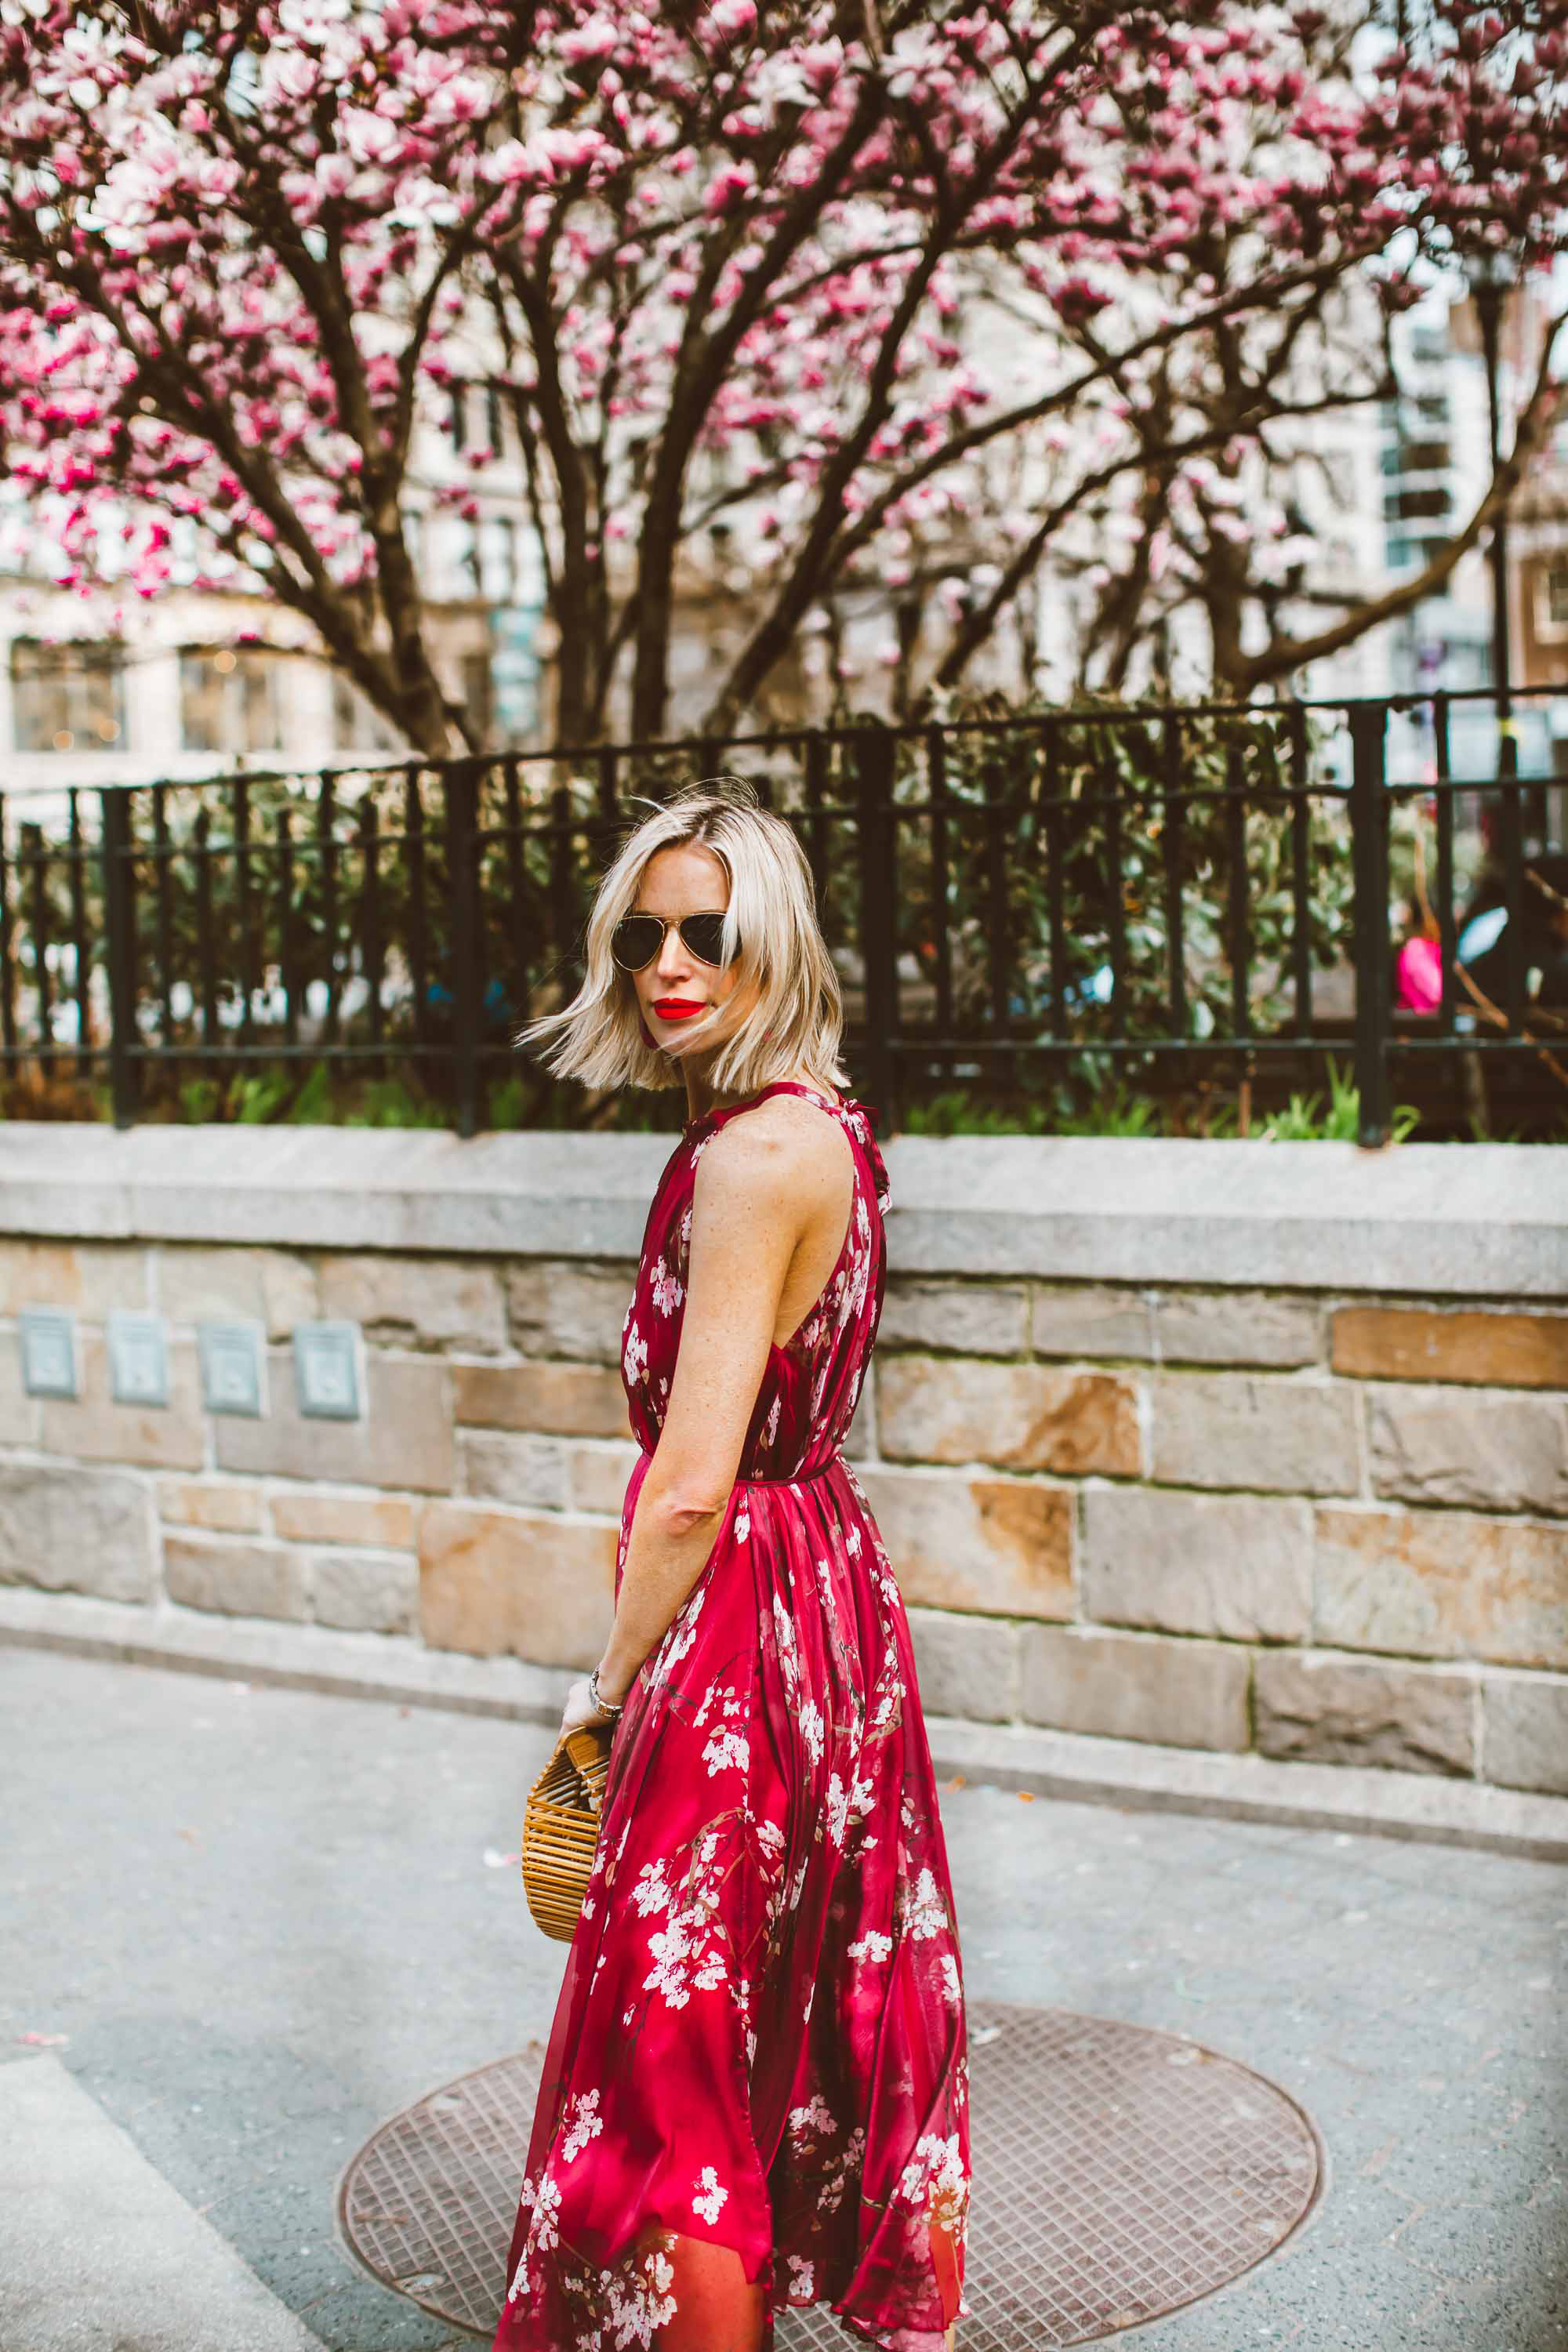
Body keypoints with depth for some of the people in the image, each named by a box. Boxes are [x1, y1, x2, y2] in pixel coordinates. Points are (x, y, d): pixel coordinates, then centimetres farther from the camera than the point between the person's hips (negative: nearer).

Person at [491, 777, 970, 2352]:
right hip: (834, 1577, 10)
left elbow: (693, 1483, -24)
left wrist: (611, 1680, -9)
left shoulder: (752, 1153, -22)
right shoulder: (830, 1124, 7)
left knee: (680, 2060, 4)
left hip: (736, 1622, -10)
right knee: (841, 2011, 22)